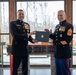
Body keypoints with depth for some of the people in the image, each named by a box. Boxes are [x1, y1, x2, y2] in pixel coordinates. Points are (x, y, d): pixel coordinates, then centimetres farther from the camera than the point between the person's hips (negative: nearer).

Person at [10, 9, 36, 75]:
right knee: (14, 68, 1)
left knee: (25, 68, 14)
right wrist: (27, 34, -21)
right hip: (16, 50, -5)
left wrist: (32, 40, -5)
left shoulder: (27, 24, 13)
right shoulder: (13, 23, -5)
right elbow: (15, 35, -17)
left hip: (25, 50, 6)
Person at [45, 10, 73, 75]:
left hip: (64, 52, -8)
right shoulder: (57, 26, 15)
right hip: (57, 52, 8)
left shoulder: (69, 26, -11)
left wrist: (59, 43, -19)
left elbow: (68, 39, -18)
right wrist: (50, 33, 2)